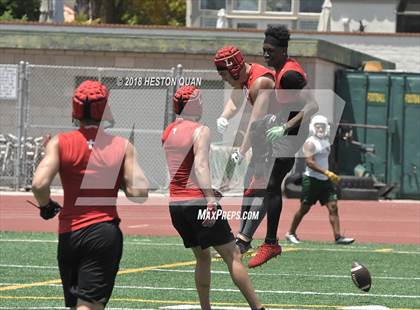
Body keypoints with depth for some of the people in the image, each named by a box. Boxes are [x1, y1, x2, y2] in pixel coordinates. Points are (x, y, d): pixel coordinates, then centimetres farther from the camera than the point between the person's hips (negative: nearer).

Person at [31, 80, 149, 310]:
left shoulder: (60, 143, -2)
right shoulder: (123, 146, -1)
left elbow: (39, 184, -15)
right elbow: (139, 192, -7)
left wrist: (46, 207, 5)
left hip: (69, 233, 2)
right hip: (105, 232, -2)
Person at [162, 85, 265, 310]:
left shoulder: (167, 132, 12)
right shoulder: (200, 131, -9)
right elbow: (200, 165, -20)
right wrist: (211, 200, -25)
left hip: (174, 204, 7)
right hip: (197, 201, -7)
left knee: (202, 257, 18)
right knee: (232, 255, -3)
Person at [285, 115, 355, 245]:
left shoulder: (326, 141, 14)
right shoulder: (310, 143, -12)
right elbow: (309, 162, -23)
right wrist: (326, 172, -29)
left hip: (325, 180, 7)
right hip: (311, 180, -7)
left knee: (333, 207, -5)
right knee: (304, 209, 2)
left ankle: (338, 237, -10)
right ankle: (291, 233, 19)